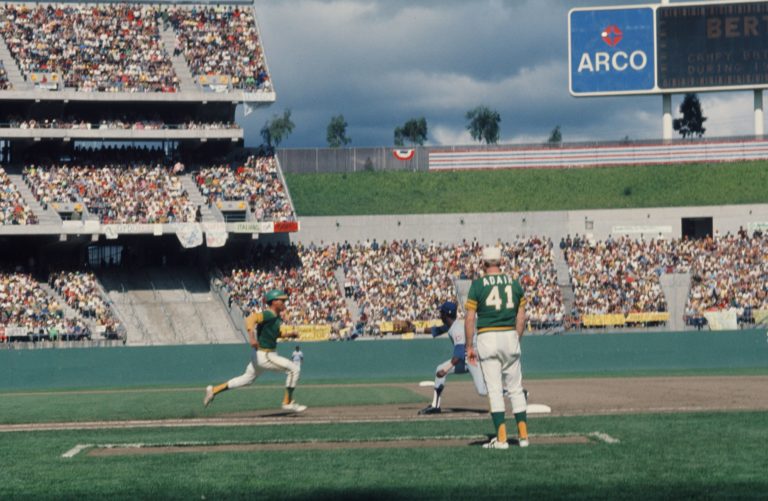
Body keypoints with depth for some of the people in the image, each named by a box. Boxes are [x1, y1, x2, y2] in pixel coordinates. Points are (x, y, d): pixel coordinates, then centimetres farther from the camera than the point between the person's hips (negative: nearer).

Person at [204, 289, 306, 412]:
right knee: (294, 369, -10)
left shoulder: (277, 317, 11)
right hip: (264, 355, -10)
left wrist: (289, 334, 10)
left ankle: (214, 390, 25)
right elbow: (251, 318, -33)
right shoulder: (268, 315, -19)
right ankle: (288, 402, -4)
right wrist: (252, 337, -46)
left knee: (247, 379, 22)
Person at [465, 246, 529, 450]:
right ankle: (523, 435, 9)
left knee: (494, 389, -2)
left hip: (487, 338, -3)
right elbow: (521, 318, 8)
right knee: (516, 389, 11)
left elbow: (470, 318, -6)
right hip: (510, 336, 3)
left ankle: (501, 438, -7)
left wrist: (469, 347, -1)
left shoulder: (478, 285, -3)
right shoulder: (514, 284, 6)